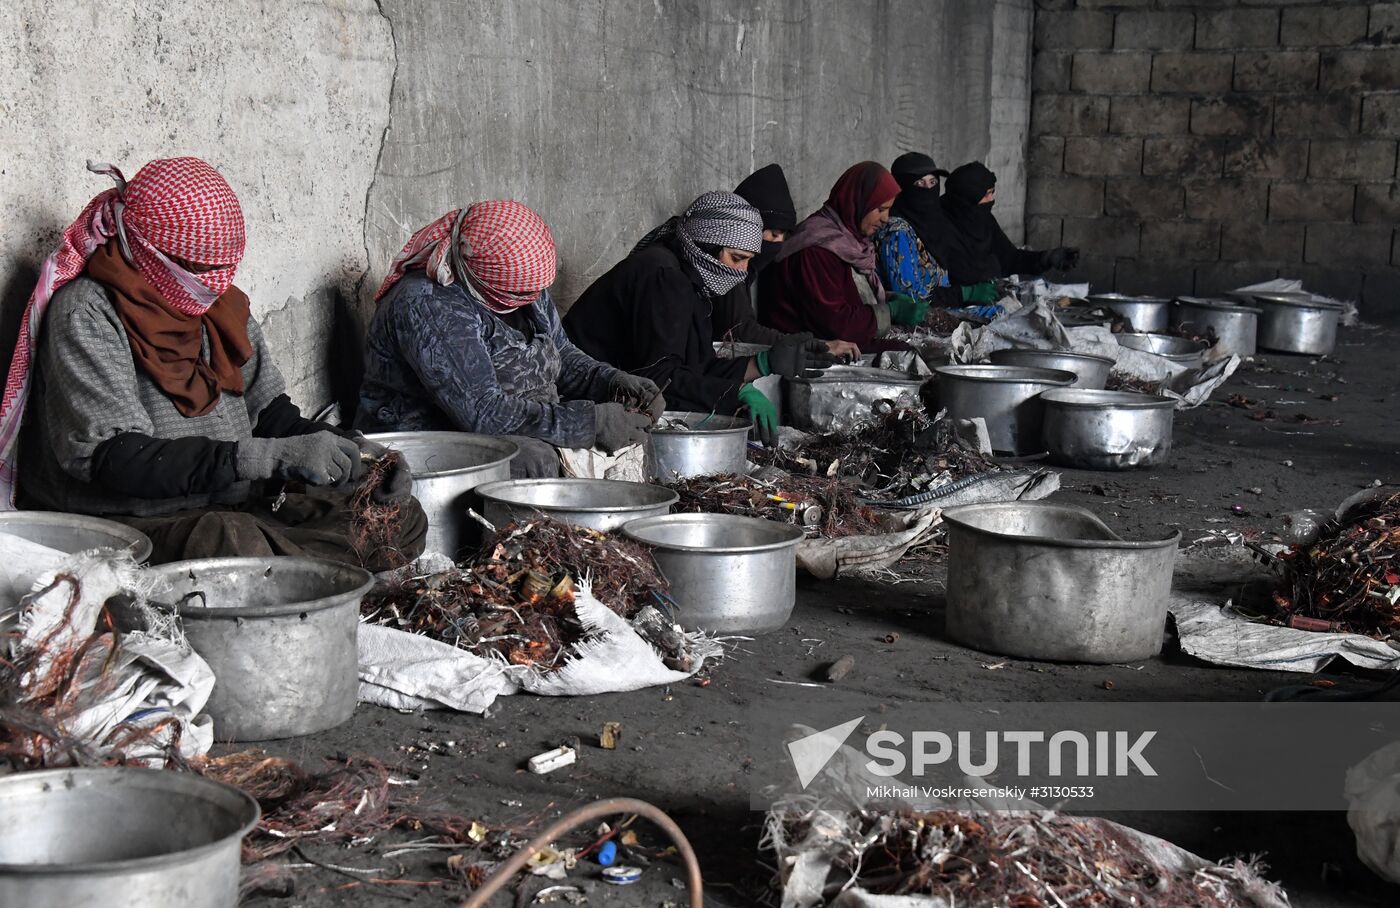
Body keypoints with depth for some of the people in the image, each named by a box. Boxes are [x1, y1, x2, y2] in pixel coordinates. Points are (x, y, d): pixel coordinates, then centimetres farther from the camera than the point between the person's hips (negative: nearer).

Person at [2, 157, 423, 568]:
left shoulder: (220, 305, 9)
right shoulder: (87, 314, -14)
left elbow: (271, 413, 17)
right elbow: (117, 459, -24)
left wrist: (351, 450, -4)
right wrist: (276, 456, -29)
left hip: (237, 509, 8)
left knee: (401, 517, -4)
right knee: (236, 541, -39)